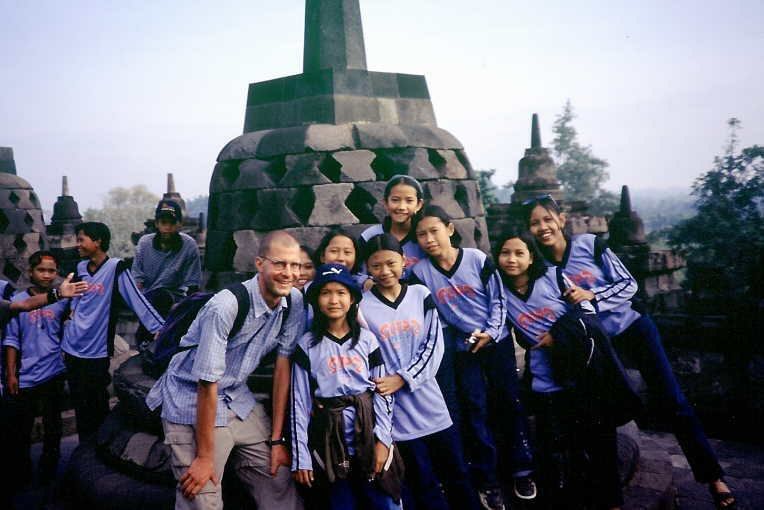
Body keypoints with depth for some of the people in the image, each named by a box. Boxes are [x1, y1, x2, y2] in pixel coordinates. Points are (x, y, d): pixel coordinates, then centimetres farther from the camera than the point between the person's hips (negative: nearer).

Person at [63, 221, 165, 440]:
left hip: (96, 352, -6)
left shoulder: (116, 268, -13)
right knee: (80, 407, 15)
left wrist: (160, 328, -26)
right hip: (72, 349, 6)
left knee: (98, 410, 4)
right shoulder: (81, 267, 7)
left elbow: (137, 299, -19)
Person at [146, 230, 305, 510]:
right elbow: (207, 385, -22)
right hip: (192, 403, -6)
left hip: (238, 399, 6)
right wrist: (205, 457, -16)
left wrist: (277, 439, -1)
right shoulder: (225, 306, -26)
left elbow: (283, 367, -2)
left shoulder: (295, 302, -7)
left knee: (279, 482, 6)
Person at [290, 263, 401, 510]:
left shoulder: (367, 340, 2)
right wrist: (300, 456, -4)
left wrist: (383, 439, -7)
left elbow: (383, 392, 1)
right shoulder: (307, 345, -1)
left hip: (368, 434, 1)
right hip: (330, 440, -1)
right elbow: (300, 401, -2)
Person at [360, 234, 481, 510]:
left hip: (430, 403, 2)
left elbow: (433, 346, -2)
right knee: (424, 485, 9)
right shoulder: (360, 306, -5)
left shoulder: (421, 295, 3)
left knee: (457, 475, 14)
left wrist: (402, 378, -12)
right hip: (397, 412, -2)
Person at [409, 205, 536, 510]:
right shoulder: (421, 272, -9)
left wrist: (491, 332, -13)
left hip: (497, 340, 0)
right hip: (461, 347, 1)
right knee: (473, 410, 4)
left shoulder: (477, 259, -11)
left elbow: (498, 298, -6)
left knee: (510, 402, 6)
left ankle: (521, 469, 22)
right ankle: (487, 479, 16)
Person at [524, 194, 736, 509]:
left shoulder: (589, 244, -13)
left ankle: (714, 478, 16)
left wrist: (592, 295, -23)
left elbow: (629, 284, -10)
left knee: (672, 402, 0)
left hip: (633, 328, -2)